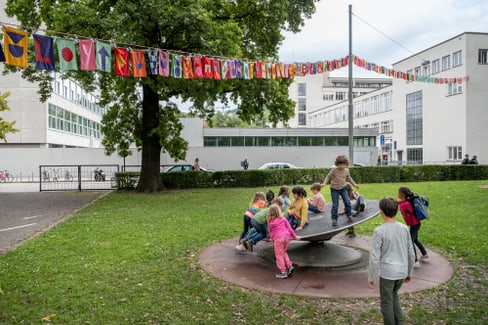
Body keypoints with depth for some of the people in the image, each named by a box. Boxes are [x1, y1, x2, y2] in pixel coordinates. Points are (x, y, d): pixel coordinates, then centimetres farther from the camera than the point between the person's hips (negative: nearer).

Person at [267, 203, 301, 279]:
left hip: (278, 238, -4)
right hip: (286, 236, 4)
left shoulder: (270, 222, 2)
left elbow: (271, 233, 9)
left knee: (279, 255, 4)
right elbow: (289, 228, 9)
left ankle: (283, 272, 3)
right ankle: (289, 266, 14)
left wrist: (272, 239, 25)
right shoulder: (283, 219, 7)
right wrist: (295, 236, 17)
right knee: (284, 253, 24)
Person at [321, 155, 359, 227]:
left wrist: (354, 184, 18)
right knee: (335, 205, -5)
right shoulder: (334, 170, -15)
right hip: (334, 189, -4)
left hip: (343, 188, 4)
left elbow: (349, 178, 16)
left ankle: (349, 215, 20)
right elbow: (328, 176, -8)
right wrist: (324, 183, -21)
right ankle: (334, 219, 5)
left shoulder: (346, 170, -2)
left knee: (347, 202, -3)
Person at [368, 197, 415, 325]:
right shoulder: (404, 228, -1)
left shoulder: (379, 231, -15)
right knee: (394, 294, 28)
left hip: (387, 273, -5)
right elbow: (410, 253, 7)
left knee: (387, 302, 10)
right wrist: (409, 272, 19)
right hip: (402, 272, 6)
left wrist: (370, 277, -4)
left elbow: (374, 257, -14)